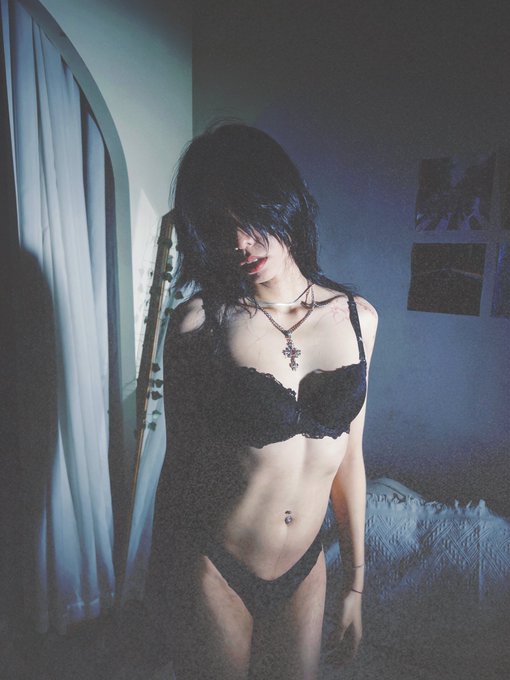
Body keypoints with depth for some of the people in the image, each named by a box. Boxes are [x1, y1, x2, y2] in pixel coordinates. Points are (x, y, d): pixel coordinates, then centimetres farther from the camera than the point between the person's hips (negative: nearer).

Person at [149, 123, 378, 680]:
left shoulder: (357, 317, -5)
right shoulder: (197, 321, -14)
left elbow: (348, 455, 1)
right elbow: (180, 462, -5)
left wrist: (355, 581, 9)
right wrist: (167, 585, 6)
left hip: (304, 571, 3)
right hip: (213, 572, -2)